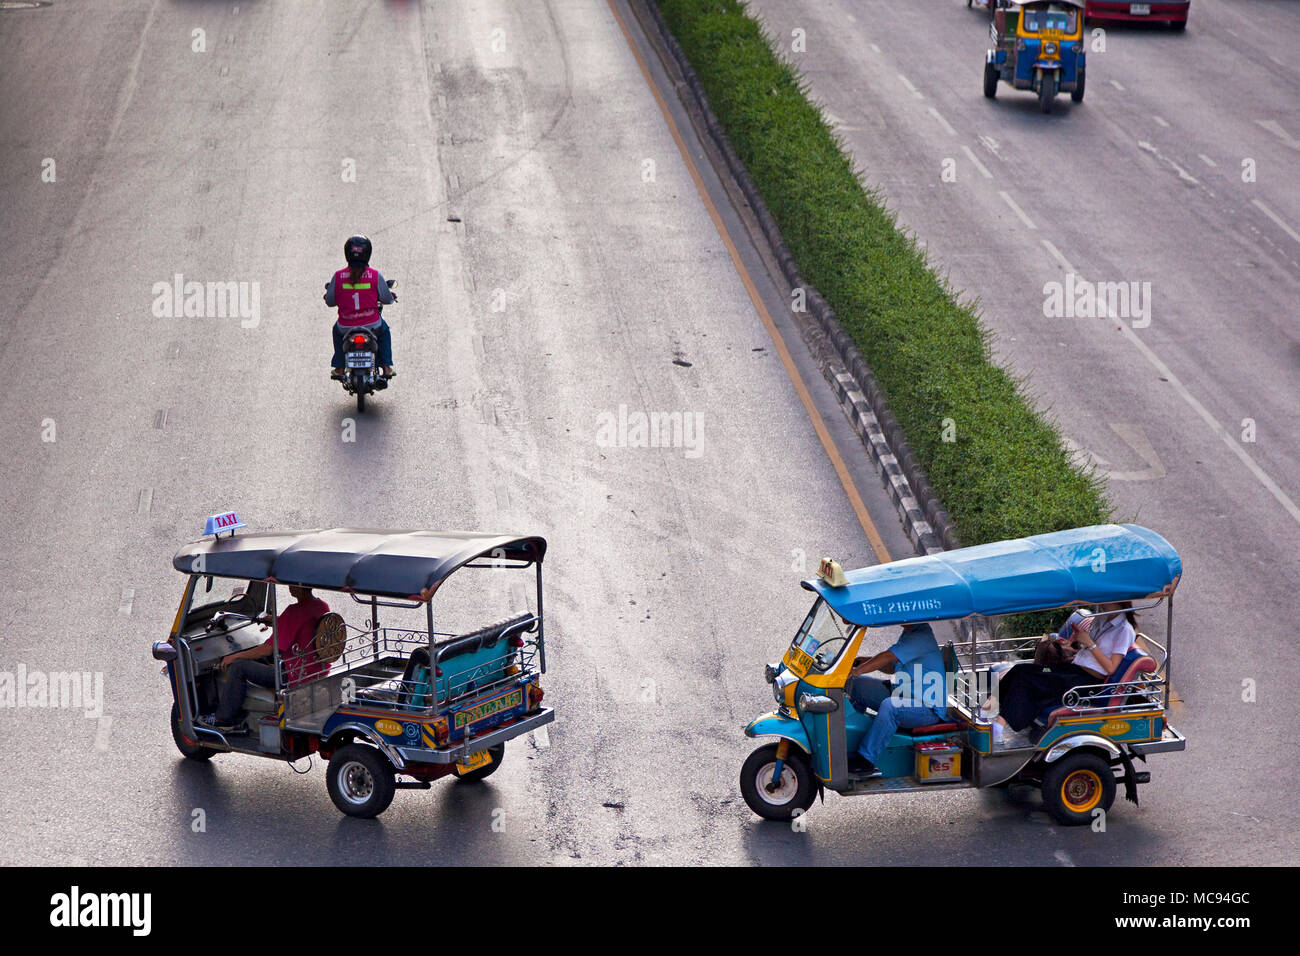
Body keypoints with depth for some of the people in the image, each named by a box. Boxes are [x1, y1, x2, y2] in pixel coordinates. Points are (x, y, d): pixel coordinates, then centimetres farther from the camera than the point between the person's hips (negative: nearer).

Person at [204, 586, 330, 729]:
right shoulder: (323, 606, 3)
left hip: (294, 677, -9)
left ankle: (223, 718, 10)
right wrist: (279, 621, 16)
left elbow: (268, 649, -18)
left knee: (238, 666, -3)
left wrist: (235, 656, -6)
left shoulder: (295, 611, -23)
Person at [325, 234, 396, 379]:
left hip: (346, 327, 1)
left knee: (337, 330, 37)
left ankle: (339, 368, 33)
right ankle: (386, 367, 27)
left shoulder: (338, 276, -8)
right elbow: (387, 299, 0)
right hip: (372, 326, -1)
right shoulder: (376, 276, -10)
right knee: (384, 331, 34)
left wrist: (329, 289, 25)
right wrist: (391, 296, 25)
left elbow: (330, 301, 1)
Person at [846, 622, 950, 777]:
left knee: (889, 706, -38)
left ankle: (866, 760, -34)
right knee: (858, 684, 7)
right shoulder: (908, 634, 12)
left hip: (928, 707, -10)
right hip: (903, 695, 11)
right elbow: (892, 667, 20)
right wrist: (867, 661, 4)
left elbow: (888, 657, -27)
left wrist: (855, 671, -26)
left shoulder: (921, 637, -20)